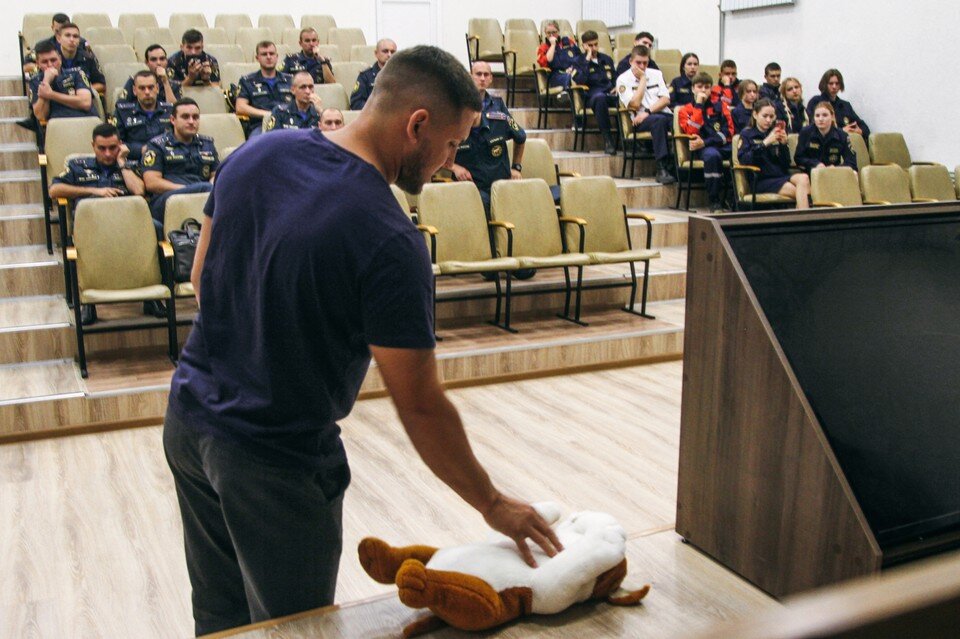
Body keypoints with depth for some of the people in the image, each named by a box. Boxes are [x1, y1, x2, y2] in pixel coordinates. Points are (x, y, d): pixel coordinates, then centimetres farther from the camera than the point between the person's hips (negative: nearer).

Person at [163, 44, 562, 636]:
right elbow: (421, 406, -21)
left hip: (190, 419, 7)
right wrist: (494, 505, -8)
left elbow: (202, 277, 8)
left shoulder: (256, 154, -4)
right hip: (274, 464, -7)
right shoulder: (390, 243, -26)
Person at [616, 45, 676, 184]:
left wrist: (648, 112, -11)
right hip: (640, 119, -4)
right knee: (659, 120, -38)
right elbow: (635, 105, -9)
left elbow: (666, 99, 7)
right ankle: (662, 169, -40)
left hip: (664, 114, 4)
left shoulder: (656, 74, 18)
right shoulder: (623, 80, 5)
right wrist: (643, 78, -1)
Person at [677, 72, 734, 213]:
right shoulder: (685, 110, 15)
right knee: (712, 155, -39)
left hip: (723, 146, 2)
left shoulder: (720, 106, 20)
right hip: (702, 149, -2)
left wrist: (705, 142, -9)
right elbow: (692, 132, -4)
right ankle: (714, 201, -28)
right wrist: (699, 105, -1)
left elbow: (729, 132, 6)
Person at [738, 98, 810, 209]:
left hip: (780, 176, 5)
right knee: (802, 192, -26)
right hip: (761, 180, -5)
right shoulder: (747, 134, 6)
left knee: (803, 178, -28)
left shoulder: (774, 133, 18)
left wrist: (784, 144, -4)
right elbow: (744, 160, -12)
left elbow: (786, 164, 13)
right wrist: (764, 143, -19)